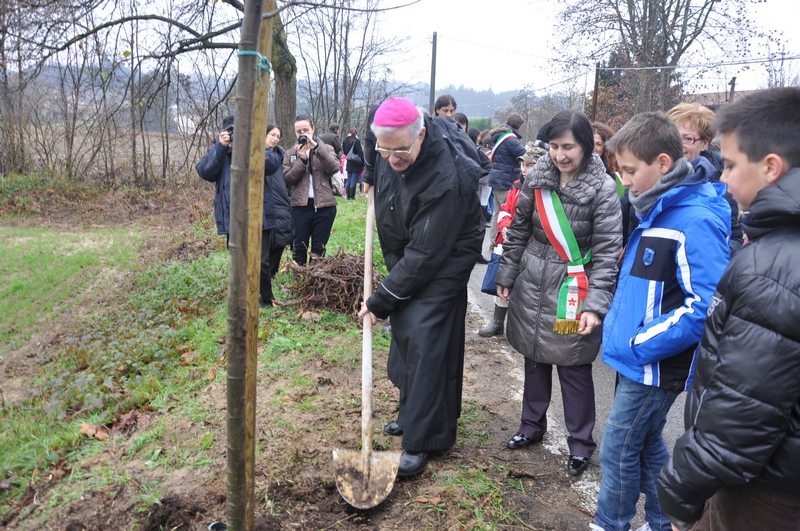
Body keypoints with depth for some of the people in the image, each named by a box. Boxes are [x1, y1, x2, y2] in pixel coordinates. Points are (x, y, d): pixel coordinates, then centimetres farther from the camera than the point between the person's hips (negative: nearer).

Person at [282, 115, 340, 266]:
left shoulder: (326, 148, 7)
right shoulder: (290, 153, 9)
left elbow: (334, 168, -12)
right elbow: (288, 179, -2)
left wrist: (316, 147, -16)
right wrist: (302, 159, -13)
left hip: (324, 205, 0)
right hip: (300, 206, 1)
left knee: (319, 248, 8)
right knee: (299, 247, 7)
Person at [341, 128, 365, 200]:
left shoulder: (345, 140, 4)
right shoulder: (357, 141, -14)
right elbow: (360, 152, -14)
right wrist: (363, 163, -10)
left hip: (349, 164, 6)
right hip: (356, 164, -5)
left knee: (349, 180, 13)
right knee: (354, 180, -1)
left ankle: (348, 195, 15)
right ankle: (352, 196, 0)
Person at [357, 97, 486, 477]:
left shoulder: (446, 179, -35)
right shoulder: (390, 154, -13)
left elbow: (426, 254, -30)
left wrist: (382, 299, -24)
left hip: (444, 263, -8)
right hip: (404, 256, 8)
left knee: (424, 342, -11)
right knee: (404, 333, 14)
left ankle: (422, 441, 0)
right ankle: (412, 414, 31)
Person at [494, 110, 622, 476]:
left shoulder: (603, 188, -13)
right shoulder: (537, 178, -1)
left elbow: (608, 251, -14)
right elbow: (518, 230, 8)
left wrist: (595, 305, -20)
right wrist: (505, 276, 10)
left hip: (574, 290, -4)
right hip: (533, 284, 5)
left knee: (574, 367, 4)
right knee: (535, 358, 17)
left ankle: (581, 443, 23)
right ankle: (532, 425, 36)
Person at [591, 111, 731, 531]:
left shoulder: (695, 221, -21)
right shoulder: (658, 209, 7)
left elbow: (707, 307, -27)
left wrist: (642, 344, -21)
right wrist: (623, 329, 10)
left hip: (654, 367, -9)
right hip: (635, 360, 9)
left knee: (618, 453, 5)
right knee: (646, 448, 21)